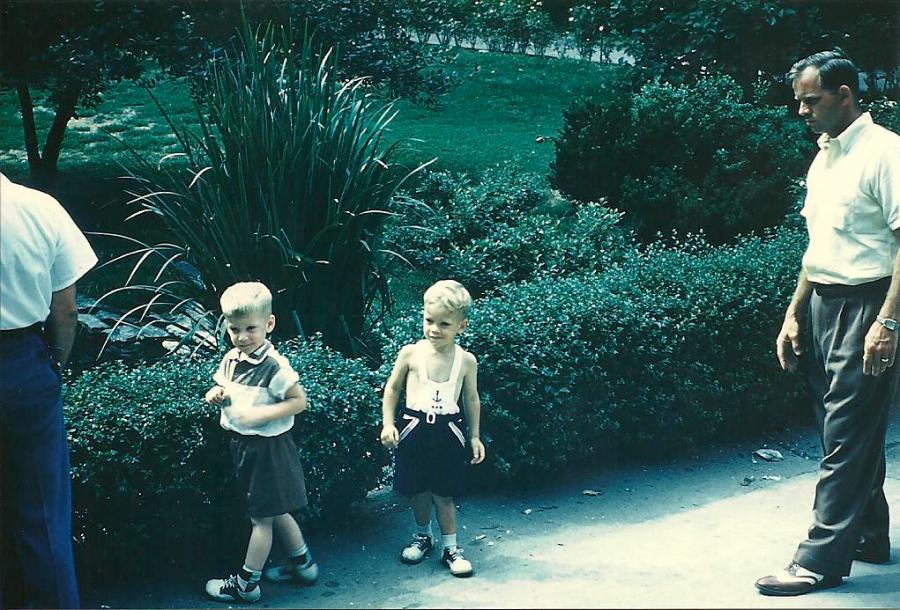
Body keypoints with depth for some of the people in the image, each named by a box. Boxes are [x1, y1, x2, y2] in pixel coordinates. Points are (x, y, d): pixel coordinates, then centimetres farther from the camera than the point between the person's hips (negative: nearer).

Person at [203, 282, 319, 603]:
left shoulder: (274, 366, -22)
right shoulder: (231, 359, 2)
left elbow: (299, 400, -19)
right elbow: (225, 390, 19)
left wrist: (262, 414, -27)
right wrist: (216, 394, -4)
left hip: (268, 447, -8)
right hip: (242, 444, 8)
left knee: (262, 516, 5)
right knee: (274, 512, 20)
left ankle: (246, 583, 16)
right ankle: (303, 564, 35)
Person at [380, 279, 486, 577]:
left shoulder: (466, 360, -2)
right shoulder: (411, 353, -5)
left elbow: (472, 399, 9)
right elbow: (392, 389, 7)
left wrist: (475, 436, 10)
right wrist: (388, 423, 0)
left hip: (448, 432, -1)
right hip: (414, 428, 1)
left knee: (443, 494, 2)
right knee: (417, 490, 12)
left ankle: (451, 547, 17)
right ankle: (423, 536, 35)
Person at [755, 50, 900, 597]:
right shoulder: (823, 158, 15)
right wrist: (795, 314, 16)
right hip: (823, 305, 9)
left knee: (848, 436, -5)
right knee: (847, 431, 15)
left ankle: (823, 560, -1)